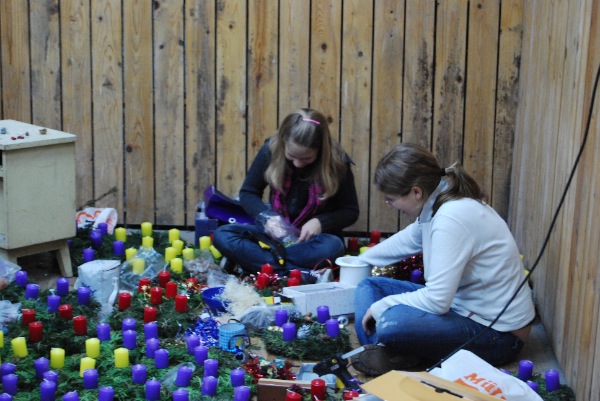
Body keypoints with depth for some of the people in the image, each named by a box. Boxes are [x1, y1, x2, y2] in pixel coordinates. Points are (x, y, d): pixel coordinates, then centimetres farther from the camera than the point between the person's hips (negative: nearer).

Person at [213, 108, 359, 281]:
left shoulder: (337, 162, -14)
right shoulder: (271, 150, -11)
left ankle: (251, 260, -30)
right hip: (275, 232, 3)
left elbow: (350, 211, -2)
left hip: (313, 236, -2)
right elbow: (247, 193, 2)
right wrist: (266, 217, -18)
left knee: (332, 247, -38)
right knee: (221, 236, -25)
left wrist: (320, 222, -21)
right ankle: (305, 275, -38)